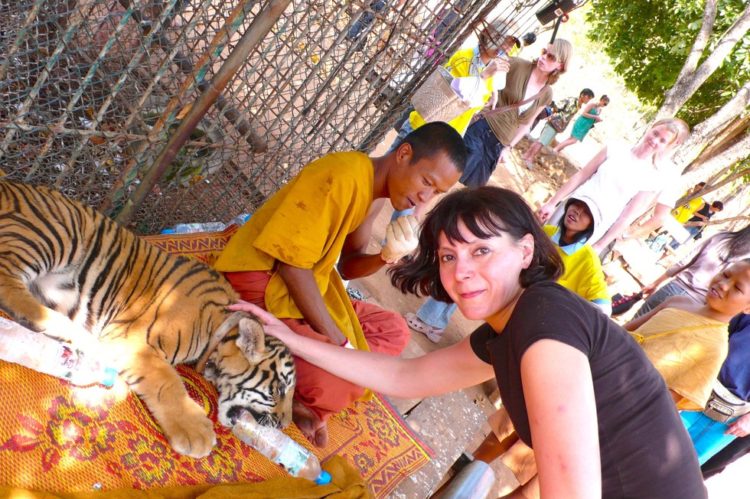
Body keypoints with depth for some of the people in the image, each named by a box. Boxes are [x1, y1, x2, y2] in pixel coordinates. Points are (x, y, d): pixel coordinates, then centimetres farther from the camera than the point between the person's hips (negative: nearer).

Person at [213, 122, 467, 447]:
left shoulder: (375, 189, 6)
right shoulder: (344, 176, -23)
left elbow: (347, 265, 6)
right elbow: (292, 264, -22)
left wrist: (388, 257, -15)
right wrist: (337, 340, -20)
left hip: (306, 286, 10)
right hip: (260, 283, -10)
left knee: (393, 331, 9)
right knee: (342, 384, -25)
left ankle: (302, 400, 1)